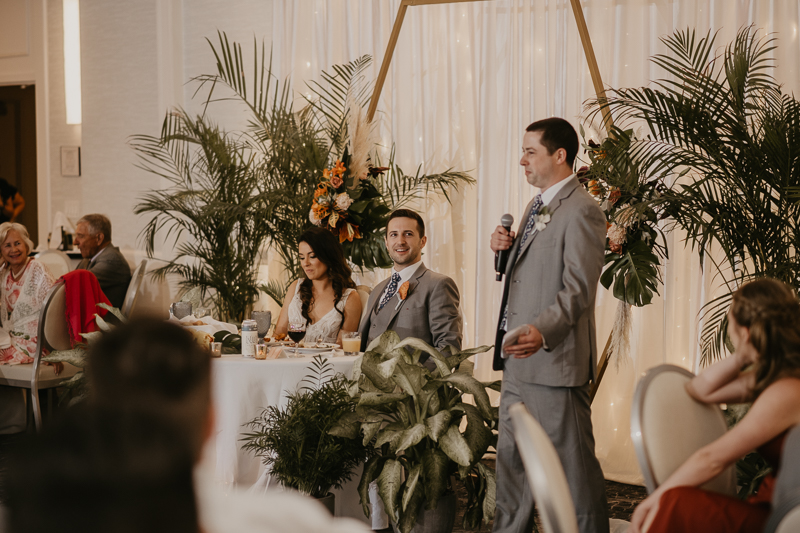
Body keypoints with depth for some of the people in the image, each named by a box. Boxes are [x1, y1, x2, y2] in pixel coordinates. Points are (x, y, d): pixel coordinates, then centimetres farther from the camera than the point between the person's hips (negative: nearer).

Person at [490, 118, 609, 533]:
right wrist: (505, 248, 6)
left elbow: (578, 289, -21)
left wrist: (542, 332, -34)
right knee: (511, 457, 17)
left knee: (573, 462, -1)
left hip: (555, 359, -10)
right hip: (518, 360, 10)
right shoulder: (537, 206, 17)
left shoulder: (582, 211, -14)